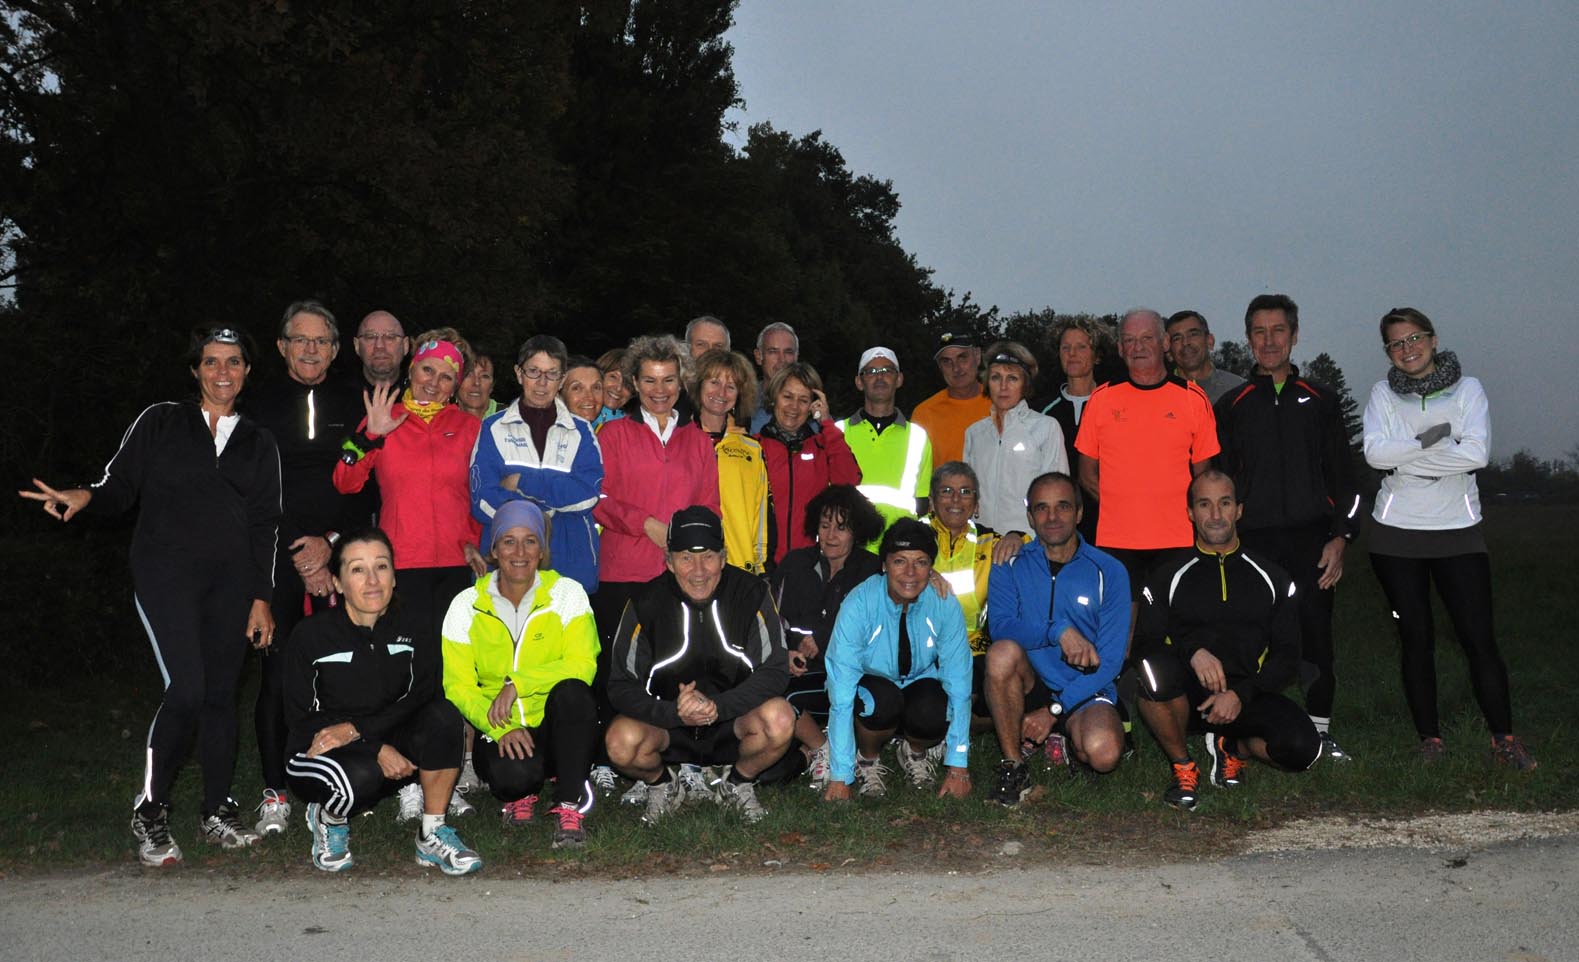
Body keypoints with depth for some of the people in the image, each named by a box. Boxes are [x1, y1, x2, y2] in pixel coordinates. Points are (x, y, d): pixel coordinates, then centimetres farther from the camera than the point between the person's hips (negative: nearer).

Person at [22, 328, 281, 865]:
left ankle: (217, 812, 17)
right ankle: (150, 812, 2)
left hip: (231, 581, 3)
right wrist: (85, 497, -19)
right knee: (187, 690, -15)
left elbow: (265, 526, 12)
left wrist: (261, 597, 6)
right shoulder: (159, 423, 6)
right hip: (167, 573, -3)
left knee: (221, 694, 5)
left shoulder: (258, 444, 13)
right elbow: (119, 488, 4)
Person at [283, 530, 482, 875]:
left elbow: (421, 697, -9)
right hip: (322, 754, -2)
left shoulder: (411, 626, -3)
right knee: (360, 775, -38)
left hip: (393, 751, 3)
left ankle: (432, 834, -14)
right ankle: (327, 818, 1)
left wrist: (356, 729, -23)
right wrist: (376, 750, -21)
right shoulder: (310, 636, -10)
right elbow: (301, 717, -10)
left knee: (444, 715, -27)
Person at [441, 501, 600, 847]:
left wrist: (519, 683, -25)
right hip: (500, 732, 0)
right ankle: (521, 790, 6)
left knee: (571, 691, -33)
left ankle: (569, 805, -18)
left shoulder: (567, 593, -2)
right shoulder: (466, 605, 1)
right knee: (511, 775, -33)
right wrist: (500, 729, -20)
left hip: (557, 728, 0)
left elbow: (582, 665, -14)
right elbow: (458, 685, -4)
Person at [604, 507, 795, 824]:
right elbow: (622, 686, -13)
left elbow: (774, 670, -16)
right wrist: (674, 713, -31)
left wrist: (718, 705, -32)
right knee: (622, 741, -30)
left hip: (733, 721, 0)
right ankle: (662, 786, 7)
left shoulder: (751, 593, -12)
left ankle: (738, 785, 3)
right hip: (667, 725, 0)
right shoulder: (646, 604, -12)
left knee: (779, 719, -31)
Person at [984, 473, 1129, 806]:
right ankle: (1013, 766, -15)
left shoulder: (1108, 572, -1)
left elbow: (1110, 659, -7)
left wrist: (1054, 711, -14)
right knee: (1003, 651, -32)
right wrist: (1058, 630, -30)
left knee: (1103, 754, -31)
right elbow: (1001, 627, -16)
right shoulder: (1011, 568, 2)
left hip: (1084, 691, 0)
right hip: (1031, 686, 1)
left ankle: (1067, 737, 8)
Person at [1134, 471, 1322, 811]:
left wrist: (1241, 694, -11)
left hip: (1248, 693, 1)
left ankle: (1232, 745, 9)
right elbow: (1144, 645, -1)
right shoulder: (1169, 575, 7)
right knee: (1156, 669, -36)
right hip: (1188, 692, -1)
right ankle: (1182, 766, -9)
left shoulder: (1272, 578, 10)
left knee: (1302, 748, -27)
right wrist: (1192, 650, -21)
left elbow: (1287, 656, 5)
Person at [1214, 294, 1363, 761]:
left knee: (1316, 635, 1)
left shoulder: (1321, 399, 11)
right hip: (1253, 541, 0)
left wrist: (1340, 538, -1)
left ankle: (1321, 730, 15)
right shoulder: (1231, 405, 10)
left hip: (1312, 539, 0)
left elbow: (1344, 476, 9)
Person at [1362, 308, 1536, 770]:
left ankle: (1504, 738, 7)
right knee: (1416, 638, 5)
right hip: (1396, 532, 1)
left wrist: (1404, 454, -12)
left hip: (1458, 530, -1)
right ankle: (1429, 738, 14)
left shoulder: (1467, 389, 3)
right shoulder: (1383, 394, 5)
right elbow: (1374, 453, -11)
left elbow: (1477, 453, -13)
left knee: (1479, 637, -4)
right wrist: (1432, 440, -15)